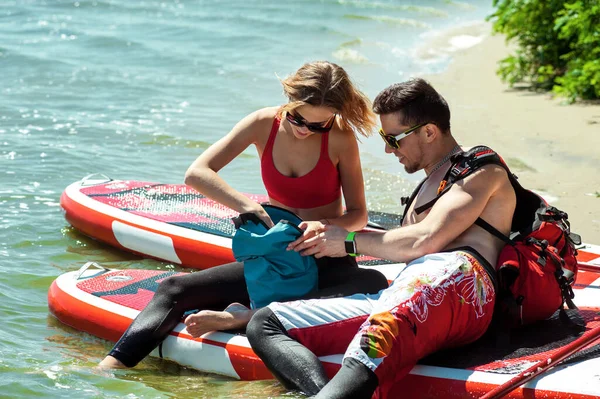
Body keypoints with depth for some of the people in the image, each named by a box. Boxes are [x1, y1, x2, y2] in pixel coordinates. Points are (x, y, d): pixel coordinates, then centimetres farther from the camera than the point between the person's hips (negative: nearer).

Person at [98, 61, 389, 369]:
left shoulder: (340, 139, -11)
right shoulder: (265, 124, -5)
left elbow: (358, 215, -5)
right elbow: (196, 173, -14)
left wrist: (327, 225, -29)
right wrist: (249, 207, -29)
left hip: (326, 264, -2)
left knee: (375, 284, -37)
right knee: (174, 290, -13)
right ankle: (109, 369, -29)